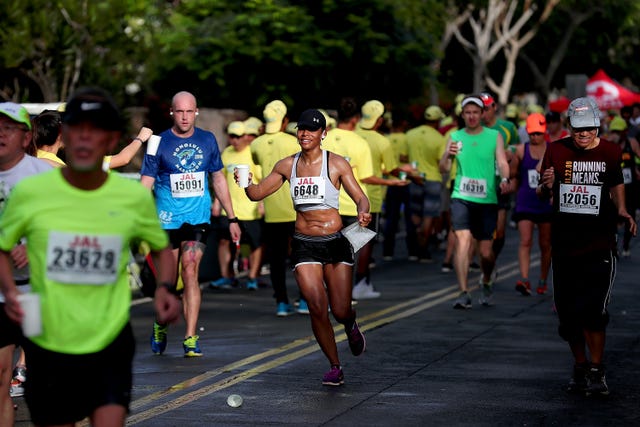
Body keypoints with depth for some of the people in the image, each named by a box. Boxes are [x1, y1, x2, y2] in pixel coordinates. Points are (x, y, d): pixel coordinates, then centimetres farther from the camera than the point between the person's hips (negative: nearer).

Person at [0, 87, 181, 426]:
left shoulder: (135, 197, -3)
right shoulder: (29, 193, -6)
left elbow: (161, 248, 14)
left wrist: (165, 288, -5)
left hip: (111, 344, 0)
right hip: (48, 346, 0)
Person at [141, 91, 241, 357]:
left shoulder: (207, 140, 6)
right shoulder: (159, 143, -3)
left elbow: (218, 179, 16)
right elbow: (145, 185, -4)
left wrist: (231, 218, 15)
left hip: (198, 218, 1)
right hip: (167, 219, -1)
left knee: (190, 272, -13)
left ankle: (190, 339, -11)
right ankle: (160, 326, 33)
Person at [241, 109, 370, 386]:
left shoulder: (336, 164, -3)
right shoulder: (287, 165, 6)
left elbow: (361, 198, -2)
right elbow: (257, 193, 13)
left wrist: (363, 213, -25)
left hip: (336, 242, -2)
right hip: (304, 245, 2)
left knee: (340, 311, -2)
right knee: (317, 308, -9)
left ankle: (351, 326, 38)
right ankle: (335, 367, 8)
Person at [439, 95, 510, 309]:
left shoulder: (494, 136, 6)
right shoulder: (455, 137, 7)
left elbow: (502, 162, -2)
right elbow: (443, 169, 2)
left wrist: (504, 179, -23)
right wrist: (447, 155, -20)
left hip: (487, 199, 0)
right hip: (461, 197, 0)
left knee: (486, 251, 2)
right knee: (462, 241, -19)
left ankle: (486, 283, 33)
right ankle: (464, 293, -19)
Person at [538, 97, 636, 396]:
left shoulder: (610, 153, 1)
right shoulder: (556, 151, 2)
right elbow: (542, 195, 8)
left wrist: (622, 211, -1)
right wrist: (546, 186, -15)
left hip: (599, 245, -2)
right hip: (564, 245, 2)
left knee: (592, 310, -14)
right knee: (568, 315, 7)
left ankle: (596, 372, -2)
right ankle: (580, 368, 24)